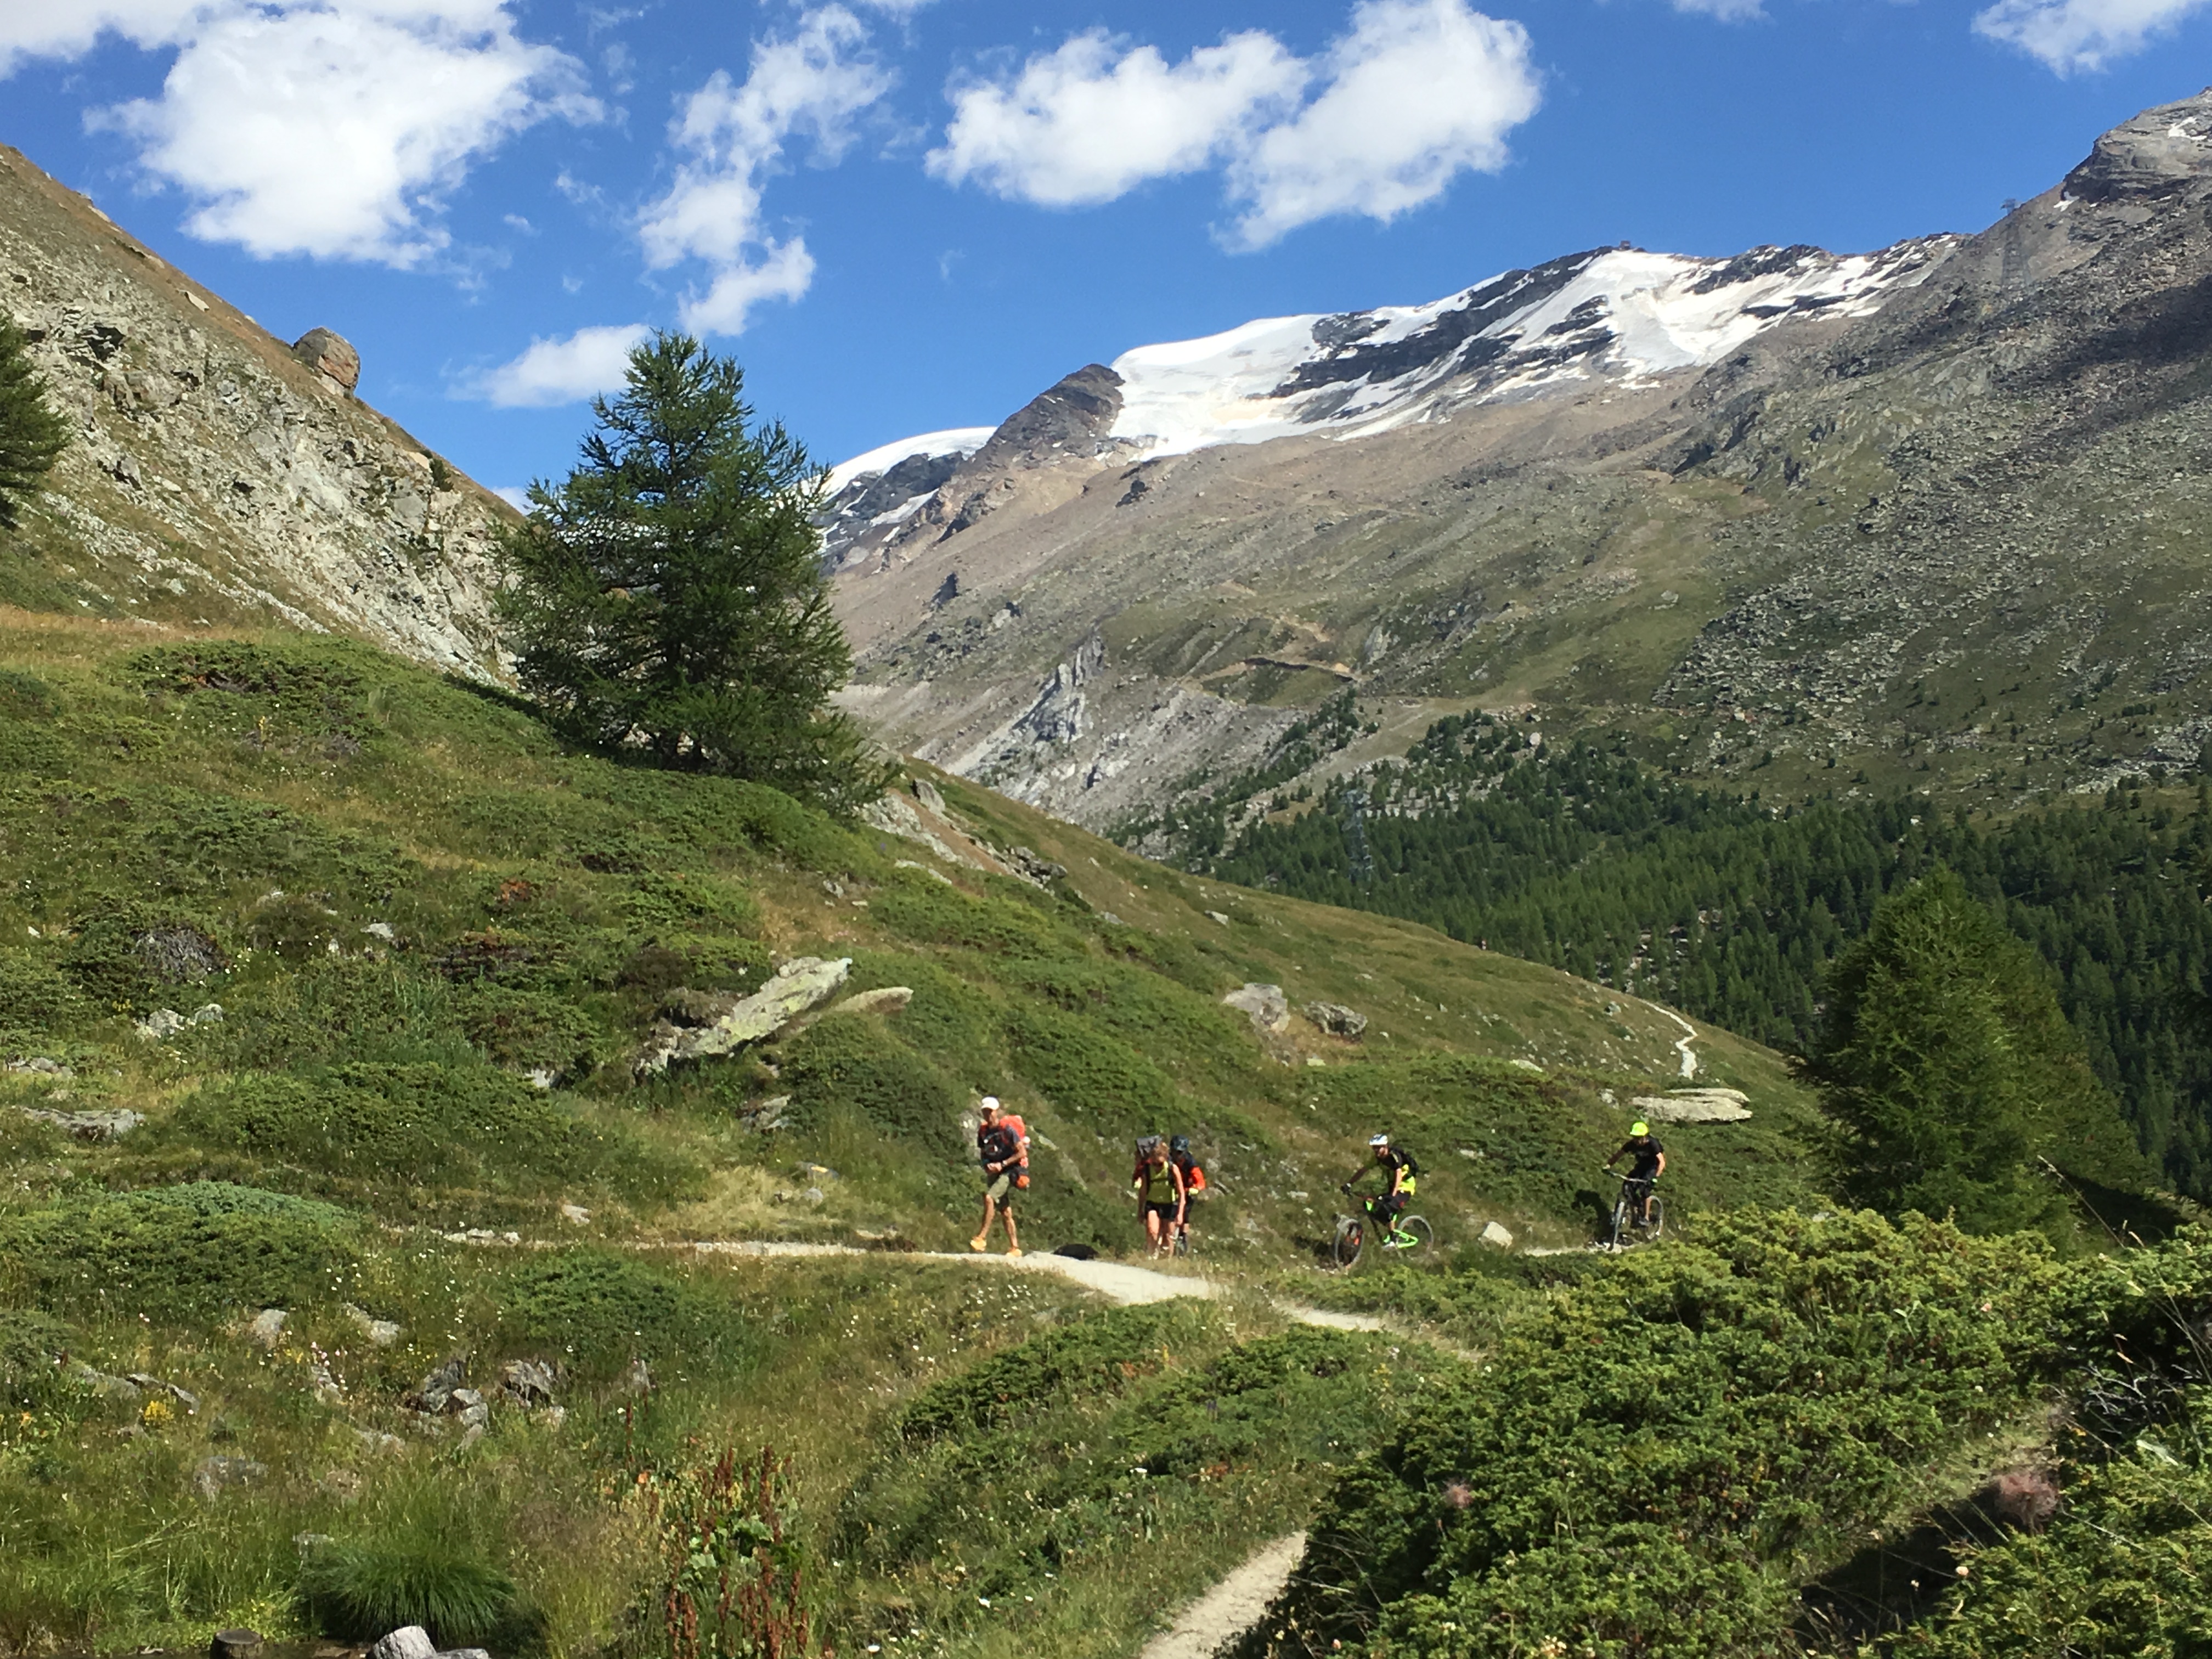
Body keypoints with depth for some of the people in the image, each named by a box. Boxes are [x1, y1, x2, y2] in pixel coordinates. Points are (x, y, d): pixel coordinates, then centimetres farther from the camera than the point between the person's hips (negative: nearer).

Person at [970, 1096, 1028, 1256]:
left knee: (989, 1198, -25)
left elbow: (1022, 1153, -14)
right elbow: (983, 1153, 18)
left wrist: (1002, 1164, -19)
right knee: (1005, 1212, 7)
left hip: (1011, 1171, -7)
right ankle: (1014, 1248, 13)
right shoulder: (983, 1131, 4)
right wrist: (987, 1166, -3)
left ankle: (981, 1238, -24)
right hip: (995, 1172, 7)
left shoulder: (1007, 1129, -15)